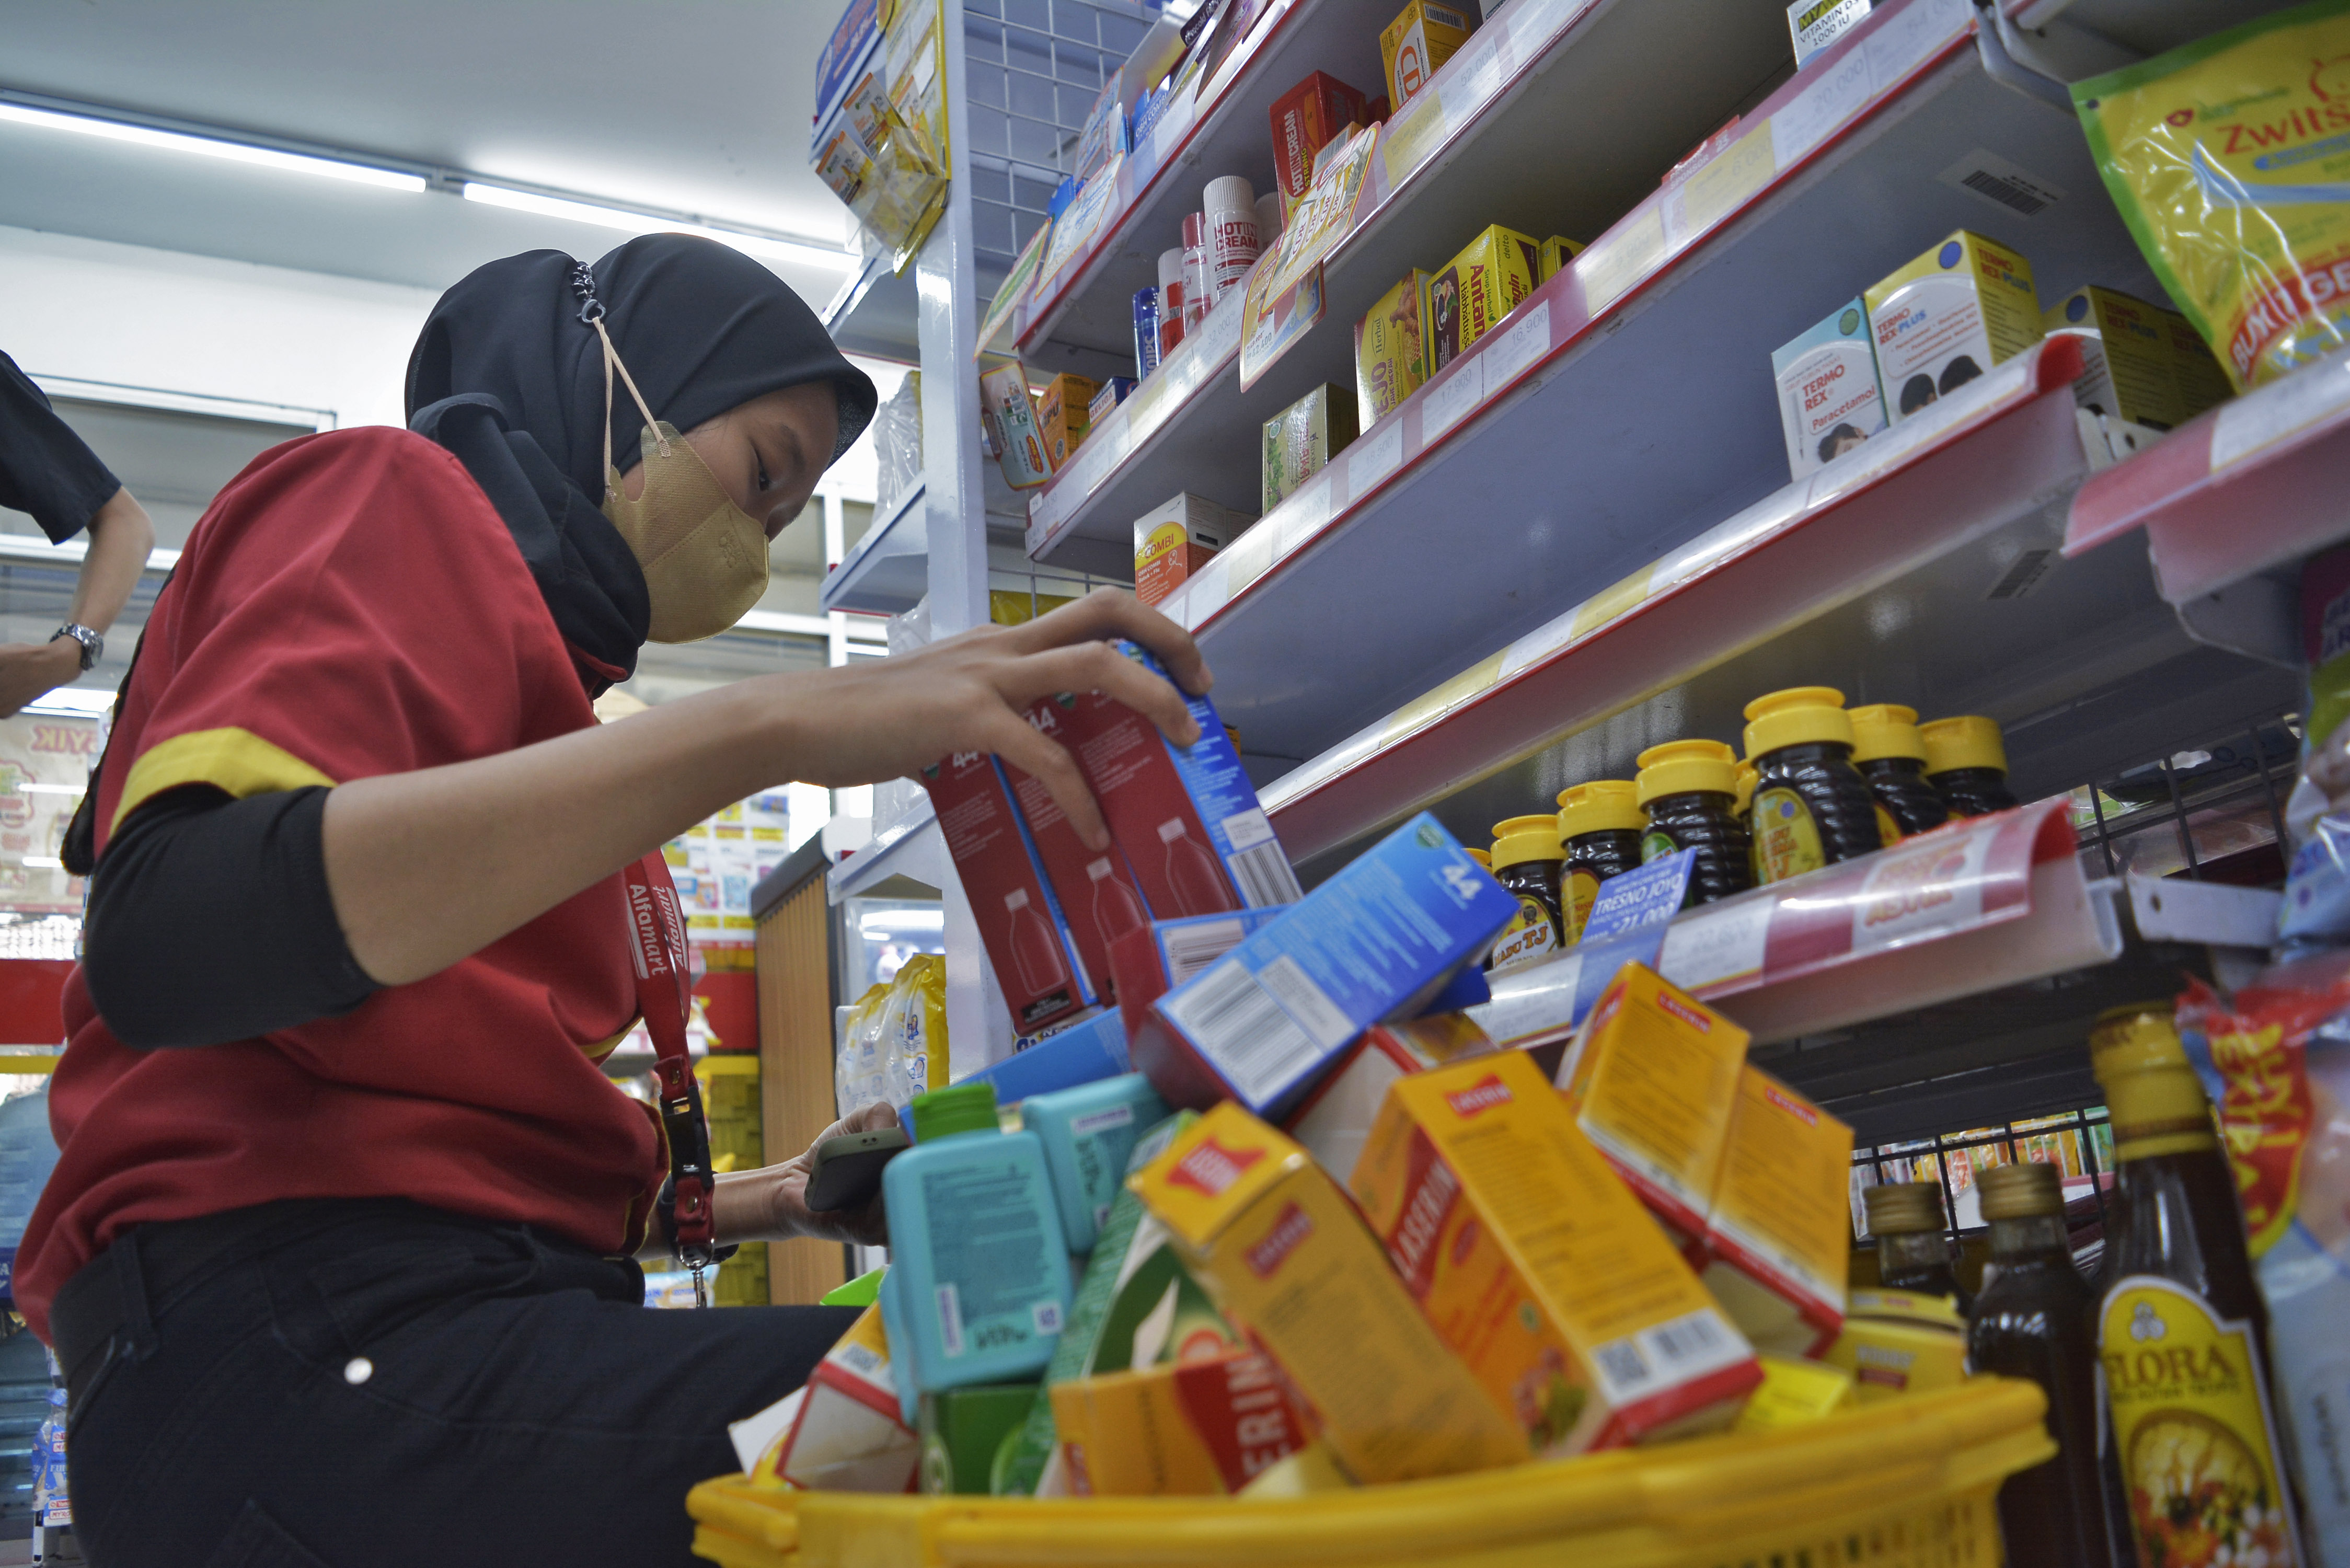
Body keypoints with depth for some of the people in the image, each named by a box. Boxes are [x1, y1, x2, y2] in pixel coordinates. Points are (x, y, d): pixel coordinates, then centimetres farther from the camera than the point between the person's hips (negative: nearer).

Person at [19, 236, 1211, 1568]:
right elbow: (168, 936, -20)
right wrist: (771, 725, -25)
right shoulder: (388, 498, 2)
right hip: (299, 1339, -9)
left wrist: (779, 1200, 15)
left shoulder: (532, 625, 27)